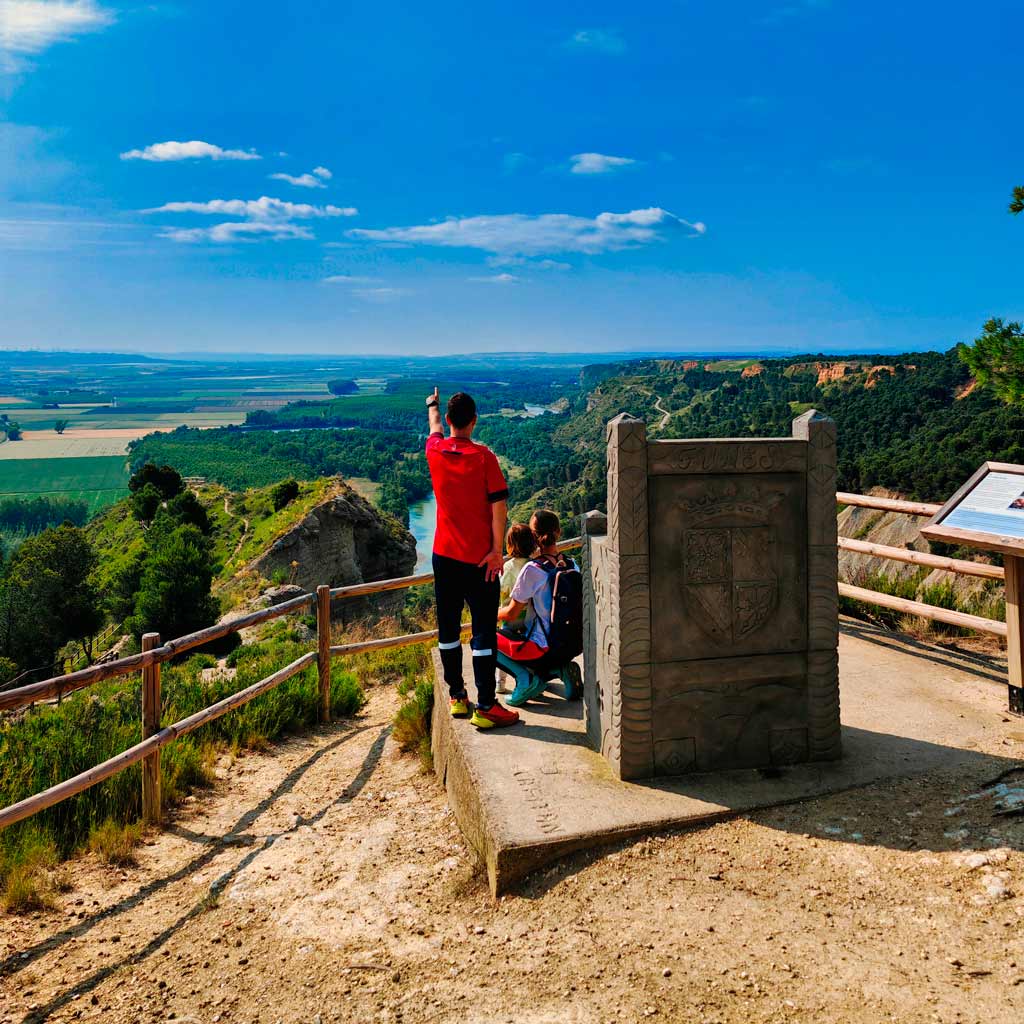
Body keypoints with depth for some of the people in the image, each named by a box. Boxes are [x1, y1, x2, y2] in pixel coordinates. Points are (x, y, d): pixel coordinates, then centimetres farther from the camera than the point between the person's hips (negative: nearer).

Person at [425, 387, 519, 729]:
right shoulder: (484, 457, -11)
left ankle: (457, 697, 23)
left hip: (444, 555, 4)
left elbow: (435, 427, 25)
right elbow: (499, 505, -14)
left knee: (448, 628, 14)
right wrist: (497, 550, -8)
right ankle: (485, 707, -2)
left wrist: (432, 404, 45)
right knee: (484, 631, -2)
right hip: (480, 558, -4)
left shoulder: (435, 452, 1)